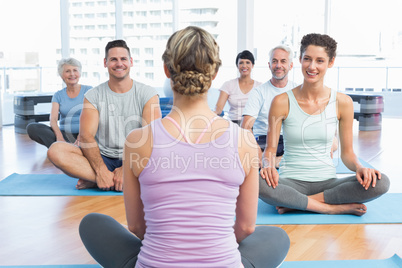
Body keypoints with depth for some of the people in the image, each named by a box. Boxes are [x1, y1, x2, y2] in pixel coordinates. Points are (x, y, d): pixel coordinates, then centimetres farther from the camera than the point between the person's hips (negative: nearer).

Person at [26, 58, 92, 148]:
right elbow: (53, 119, -1)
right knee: (31, 128, -21)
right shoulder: (58, 95, 14)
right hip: (64, 134, 3)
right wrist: (59, 136, -24)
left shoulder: (88, 91, 7)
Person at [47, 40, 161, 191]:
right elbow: (86, 136, -7)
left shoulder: (147, 94, 2)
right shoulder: (93, 96, 6)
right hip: (103, 158, 1)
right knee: (55, 150, -24)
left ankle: (96, 181, -26)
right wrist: (101, 170, -25)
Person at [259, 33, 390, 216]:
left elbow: (347, 152, 8)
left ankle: (297, 204, -19)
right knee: (256, 182, -36)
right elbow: (270, 149, 0)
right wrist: (269, 166, -22)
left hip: (327, 182, 2)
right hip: (291, 182, -2)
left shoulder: (342, 102, 2)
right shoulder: (282, 102, -2)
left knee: (380, 182, -25)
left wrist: (359, 168, -14)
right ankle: (334, 207, -21)